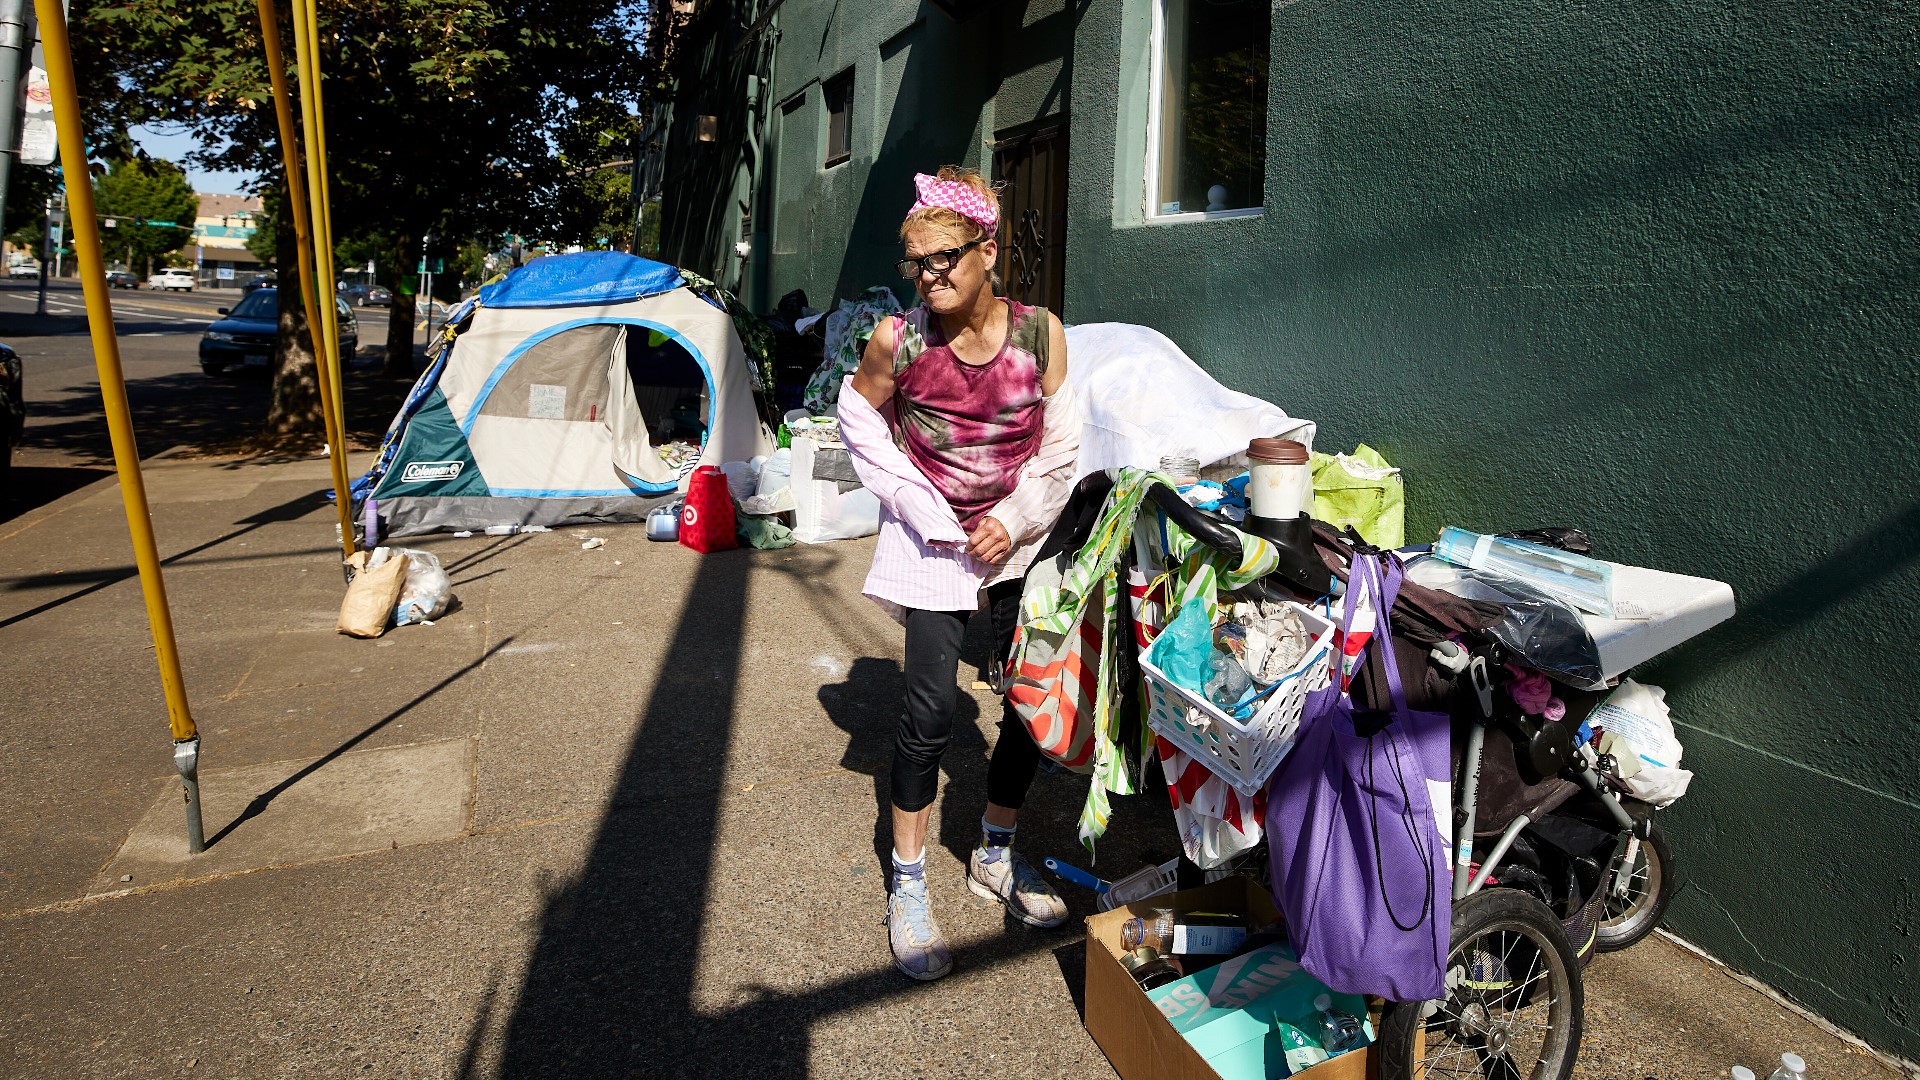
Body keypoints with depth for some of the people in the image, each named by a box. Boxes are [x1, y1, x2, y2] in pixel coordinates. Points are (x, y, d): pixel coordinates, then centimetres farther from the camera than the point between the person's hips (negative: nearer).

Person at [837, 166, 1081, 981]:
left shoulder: (1039, 331, -10)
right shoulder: (898, 340, -15)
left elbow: (1061, 443, -1)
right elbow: (859, 419, 1)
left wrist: (1015, 520, -11)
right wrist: (919, 504, -8)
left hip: (1018, 537, 3)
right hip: (932, 538, -3)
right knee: (930, 708, -9)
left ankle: (995, 856, 30)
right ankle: (907, 885, 11)